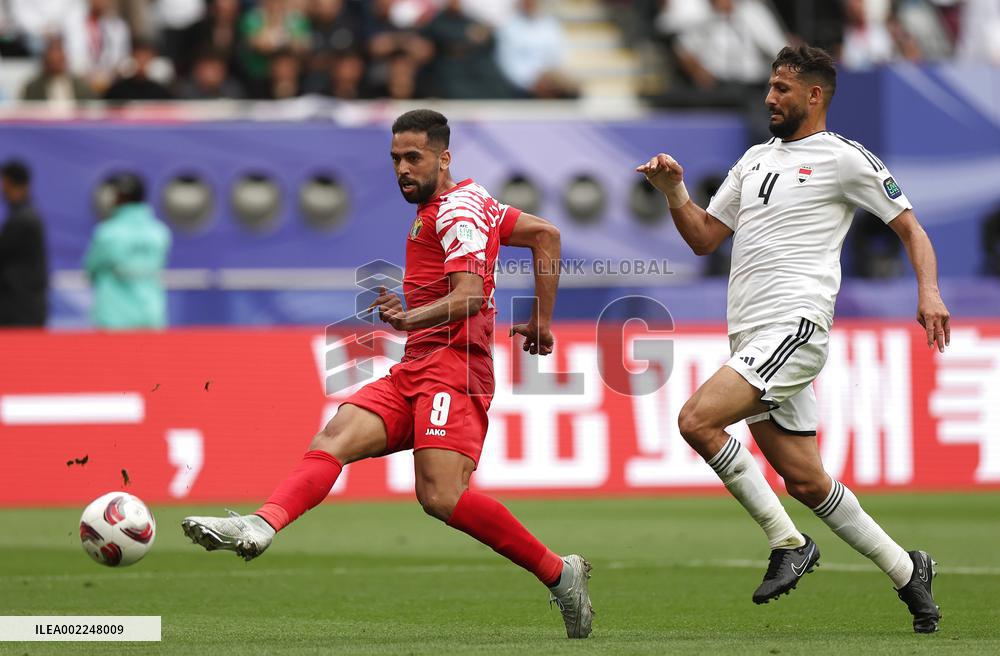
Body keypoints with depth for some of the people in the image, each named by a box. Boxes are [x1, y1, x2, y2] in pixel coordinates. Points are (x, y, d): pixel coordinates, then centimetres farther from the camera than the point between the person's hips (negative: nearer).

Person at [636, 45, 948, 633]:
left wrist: (929, 290, -16)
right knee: (804, 480, 7)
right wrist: (674, 191, 4)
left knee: (697, 420, -23)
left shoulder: (845, 158, -1)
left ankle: (789, 543, -13)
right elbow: (704, 237, 21)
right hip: (752, 338, 8)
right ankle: (906, 570, 20)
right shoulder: (755, 160, 20)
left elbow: (911, 227, 0)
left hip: (795, 325, -8)